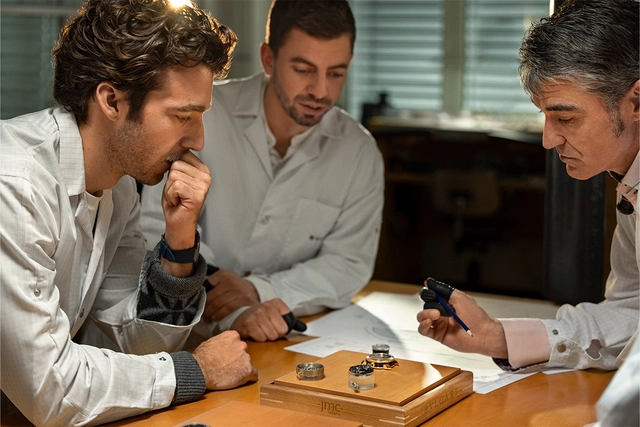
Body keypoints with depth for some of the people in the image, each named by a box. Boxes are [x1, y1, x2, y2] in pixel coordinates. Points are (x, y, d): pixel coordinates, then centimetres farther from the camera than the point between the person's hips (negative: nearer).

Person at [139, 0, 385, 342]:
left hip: (290, 338, 1)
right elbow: (158, 231, -14)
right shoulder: (199, 117, -9)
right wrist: (232, 314, -28)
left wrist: (259, 290, -18)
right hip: (187, 334, -1)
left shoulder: (360, 153, -1)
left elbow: (350, 263, -1)